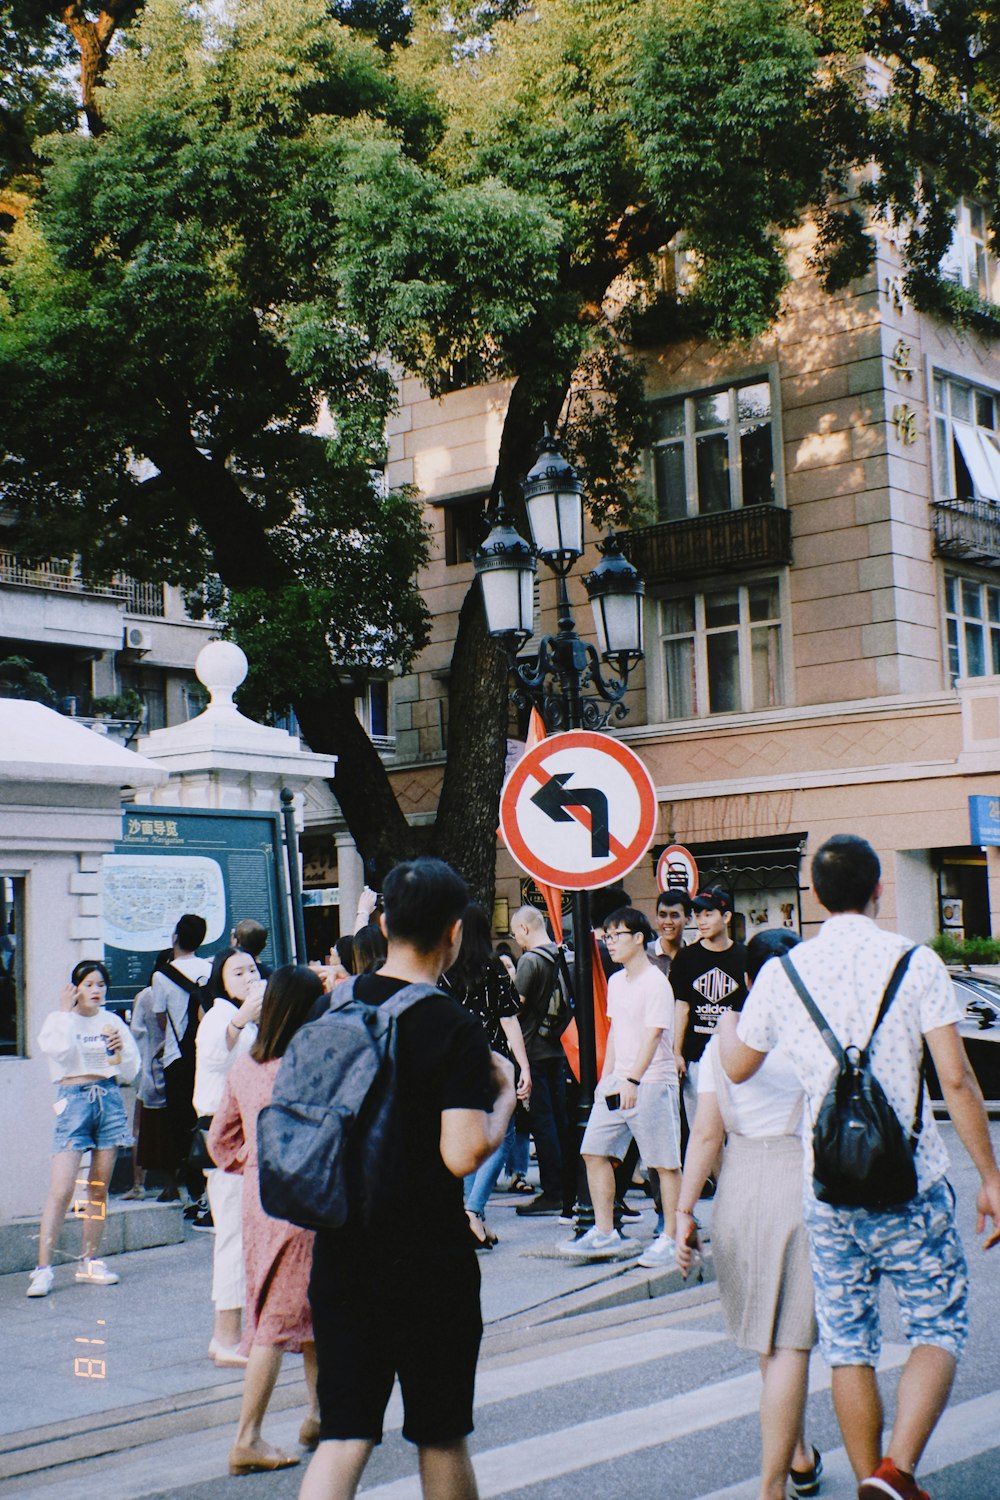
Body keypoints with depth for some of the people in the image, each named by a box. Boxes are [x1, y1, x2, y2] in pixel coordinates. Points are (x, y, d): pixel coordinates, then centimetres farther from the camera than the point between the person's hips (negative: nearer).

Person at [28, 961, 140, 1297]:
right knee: (62, 1189, -11)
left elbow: (130, 1073, 14)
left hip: (109, 1099, 4)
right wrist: (66, 1013, -9)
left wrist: (121, 1050, -5)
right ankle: (43, 1267, -8)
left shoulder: (112, 1021, 13)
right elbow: (60, 1050, -18)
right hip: (74, 1099, -4)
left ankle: (90, 1262, 16)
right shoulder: (58, 1019, 4)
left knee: (99, 1187, 7)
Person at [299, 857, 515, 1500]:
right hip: (429, 1263, -4)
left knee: (344, 1436, 6)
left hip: (342, 1249, 5)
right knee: (441, 1437, 13)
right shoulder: (456, 1029, -15)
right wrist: (505, 1094, -4)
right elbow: (464, 1153, -21)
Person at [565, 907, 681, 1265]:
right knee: (594, 1152, 4)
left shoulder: (655, 983, -12)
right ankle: (605, 1233, 11)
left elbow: (652, 1034, -18)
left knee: (665, 1163, -1)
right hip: (618, 1081, 9)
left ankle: (670, 1239, 7)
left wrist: (633, 1081, -24)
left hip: (653, 1082, -8)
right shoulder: (615, 982, 14)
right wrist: (606, 1076, 17)